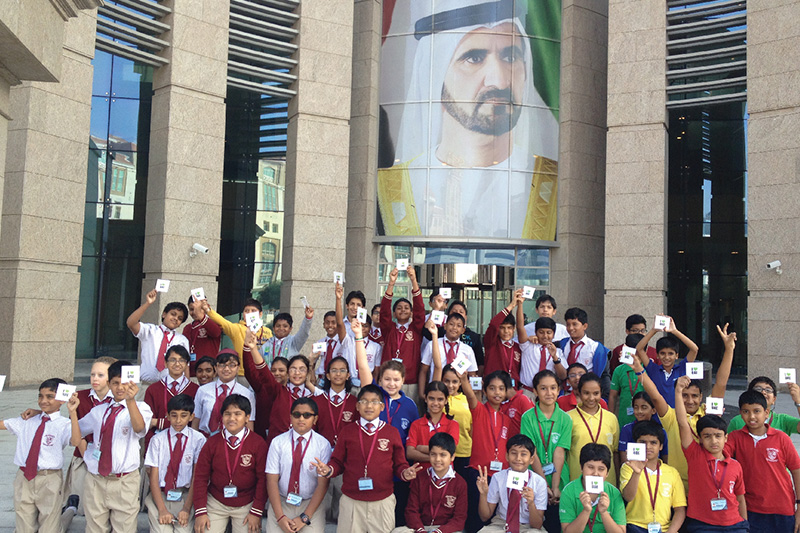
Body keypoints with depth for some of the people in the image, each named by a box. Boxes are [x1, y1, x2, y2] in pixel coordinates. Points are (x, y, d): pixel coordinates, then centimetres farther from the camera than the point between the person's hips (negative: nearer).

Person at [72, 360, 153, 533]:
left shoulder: (140, 407, -2)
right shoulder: (98, 411, 13)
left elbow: (139, 428, -25)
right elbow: (76, 441, 8)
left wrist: (130, 400, -42)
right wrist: (73, 413, -5)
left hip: (124, 483, -4)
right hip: (95, 481, 4)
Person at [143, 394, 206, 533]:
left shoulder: (198, 439, 1)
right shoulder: (157, 439, 2)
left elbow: (197, 476, -1)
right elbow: (154, 477, -1)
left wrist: (187, 508, -10)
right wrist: (162, 509, -10)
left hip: (186, 495, 0)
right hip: (159, 495, 0)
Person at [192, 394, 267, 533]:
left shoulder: (258, 444, -6)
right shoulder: (212, 442, 0)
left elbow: (263, 478, -5)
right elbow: (200, 477, 1)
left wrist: (257, 512, -9)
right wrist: (200, 511, -5)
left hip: (246, 505, -2)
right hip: (216, 503, 2)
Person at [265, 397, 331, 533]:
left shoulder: (323, 444, -3)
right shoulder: (278, 442, 0)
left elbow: (323, 484, -4)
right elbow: (272, 481, -3)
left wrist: (305, 518, -10)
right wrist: (280, 516, -10)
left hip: (311, 503, -1)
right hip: (281, 502, 1)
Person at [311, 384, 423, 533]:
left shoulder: (392, 432, 4)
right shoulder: (347, 431, 5)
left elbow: (399, 464, 6)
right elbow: (338, 462, 7)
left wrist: (405, 473, -15)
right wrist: (329, 470, -14)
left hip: (383, 502, 0)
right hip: (351, 502, 0)